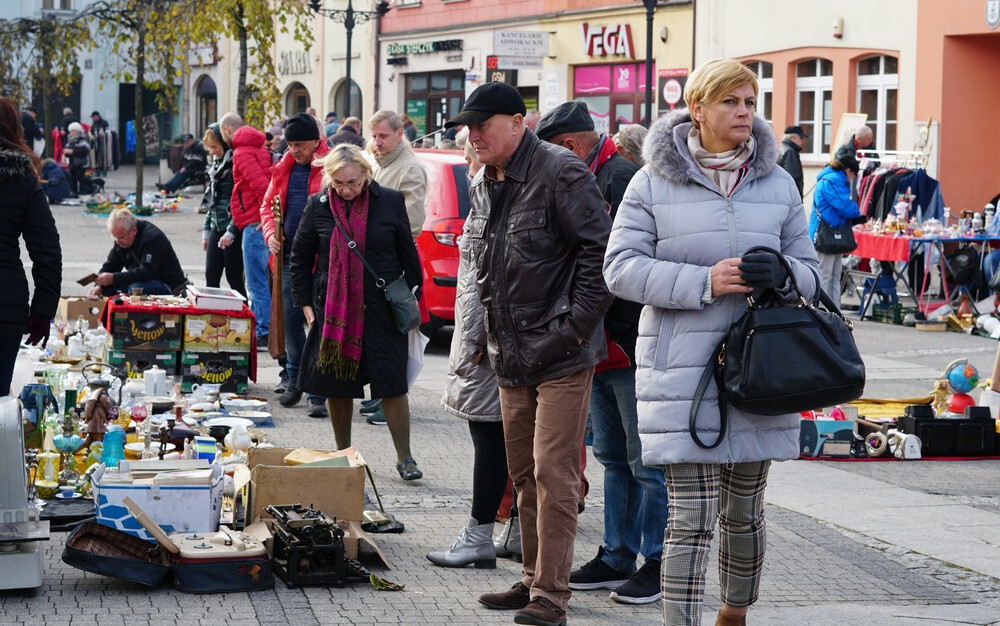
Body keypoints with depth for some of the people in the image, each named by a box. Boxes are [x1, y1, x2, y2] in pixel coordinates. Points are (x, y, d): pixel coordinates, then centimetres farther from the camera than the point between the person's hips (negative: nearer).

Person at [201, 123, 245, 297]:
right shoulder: (217, 165, 15)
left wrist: (231, 232, -20)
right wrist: (206, 230, 18)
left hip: (233, 230, -8)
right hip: (217, 227, 8)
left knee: (234, 278, -3)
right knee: (211, 276, 7)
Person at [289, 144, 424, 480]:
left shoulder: (389, 202, -1)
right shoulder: (318, 206, 2)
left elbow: (408, 254, 8)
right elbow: (300, 257, 11)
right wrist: (304, 302, 6)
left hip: (381, 310, -2)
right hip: (333, 310, 2)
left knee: (392, 385, -3)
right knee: (337, 387, 6)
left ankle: (404, 458, 5)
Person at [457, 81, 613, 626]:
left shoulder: (560, 174, -13)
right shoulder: (484, 185, 14)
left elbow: (599, 252, -15)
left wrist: (575, 326, -16)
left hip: (561, 356, -8)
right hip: (511, 356, 8)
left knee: (554, 475, -9)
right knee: (524, 475, 14)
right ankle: (533, 579, 23)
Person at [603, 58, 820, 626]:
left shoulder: (777, 184, 10)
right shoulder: (654, 183, 0)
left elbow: (809, 269, 13)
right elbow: (622, 267, -6)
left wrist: (779, 273, -13)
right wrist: (703, 282, -18)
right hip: (682, 371, -4)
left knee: (745, 510, 14)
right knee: (691, 517, -9)